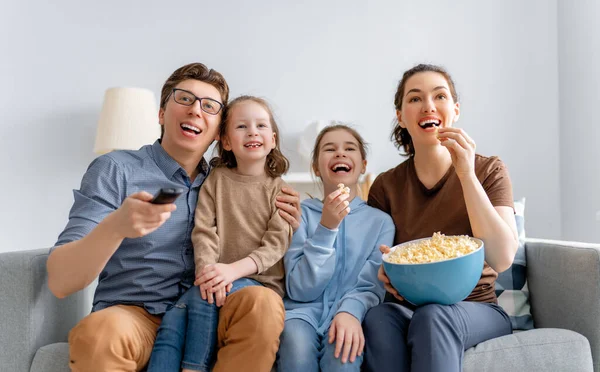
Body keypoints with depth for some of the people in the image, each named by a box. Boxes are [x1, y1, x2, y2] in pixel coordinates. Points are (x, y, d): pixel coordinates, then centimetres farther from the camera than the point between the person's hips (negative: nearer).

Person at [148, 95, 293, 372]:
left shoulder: (280, 190, 5)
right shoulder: (217, 180, 11)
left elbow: (276, 244, -6)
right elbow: (204, 231, -2)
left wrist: (233, 269, -22)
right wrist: (207, 270, -22)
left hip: (260, 281, -2)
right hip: (217, 279, 2)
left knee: (202, 294, -29)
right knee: (173, 320, -24)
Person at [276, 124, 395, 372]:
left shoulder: (381, 221, 6)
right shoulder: (301, 213, 4)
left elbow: (371, 286, -1)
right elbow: (300, 289, -5)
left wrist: (350, 312, -24)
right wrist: (326, 228, -15)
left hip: (349, 314, 0)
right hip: (303, 311, 1)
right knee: (297, 341, -32)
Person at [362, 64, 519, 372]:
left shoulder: (488, 171, -1)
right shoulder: (386, 186, 3)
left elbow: (502, 259, -14)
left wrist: (466, 174, -20)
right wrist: (384, 271, -20)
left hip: (475, 309, -1)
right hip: (405, 307, 2)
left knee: (433, 316, -35)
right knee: (378, 318, -33)